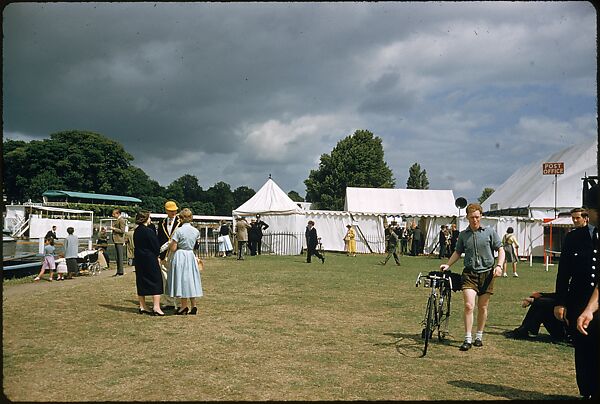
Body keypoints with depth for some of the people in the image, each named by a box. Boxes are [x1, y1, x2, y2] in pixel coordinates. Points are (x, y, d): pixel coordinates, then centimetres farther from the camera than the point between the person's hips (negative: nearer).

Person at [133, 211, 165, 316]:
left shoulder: (136, 231, 7)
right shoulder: (149, 231, -16)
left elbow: (135, 245, 12)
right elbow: (156, 246, -13)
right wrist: (158, 257, 3)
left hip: (139, 259, 8)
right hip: (150, 259, -8)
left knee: (141, 282, 12)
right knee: (156, 281, -2)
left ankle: (142, 306, 19)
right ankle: (156, 307, -7)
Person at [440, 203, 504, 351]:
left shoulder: (490, 232, 1)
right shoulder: (463, 235, 7)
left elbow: (500, 250, 3)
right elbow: (458, 252, 18)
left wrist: (499, 265, -12)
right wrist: (447, 264, 5)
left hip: (487, 273, 0)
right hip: (469, 274, 0)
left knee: (482, 307, 9)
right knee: (469, 306, -12)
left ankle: (479, 336, 24)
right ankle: (467, 339, -6)